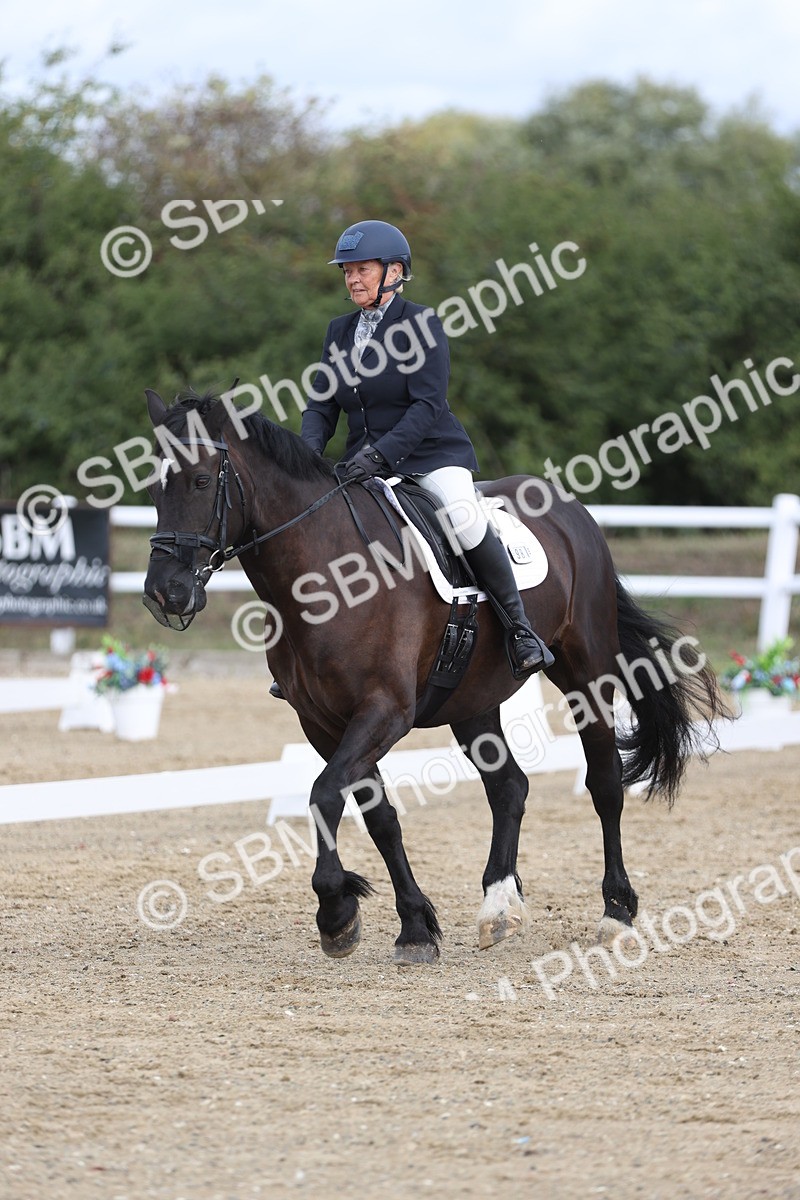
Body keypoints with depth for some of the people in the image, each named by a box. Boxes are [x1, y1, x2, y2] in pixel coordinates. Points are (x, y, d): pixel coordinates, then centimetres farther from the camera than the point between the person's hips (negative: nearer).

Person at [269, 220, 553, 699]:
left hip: (430, 452, -6)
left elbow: (427, 405, -17)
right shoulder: (341, 332, 11)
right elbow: (322, 405, 9)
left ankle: (520, 628, -19)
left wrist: (380, 452, -30)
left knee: (464, 516, -33)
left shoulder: (421, 323, -8)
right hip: (367, 461, 6)